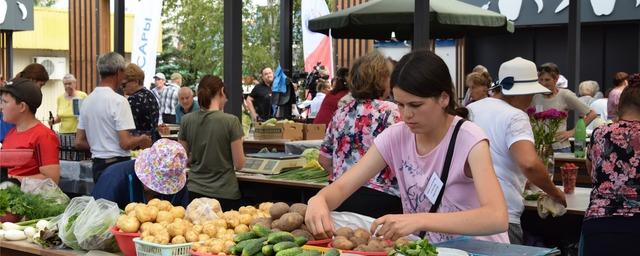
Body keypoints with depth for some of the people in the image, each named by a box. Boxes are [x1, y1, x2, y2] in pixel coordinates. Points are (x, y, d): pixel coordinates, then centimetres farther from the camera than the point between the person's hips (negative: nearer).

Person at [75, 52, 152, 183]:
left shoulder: (87, 100, 8)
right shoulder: (118, 100, -14)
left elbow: (79, 142, 11)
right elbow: (125, 143, -19)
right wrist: (142, 140, 0)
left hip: (97, 166, 7)